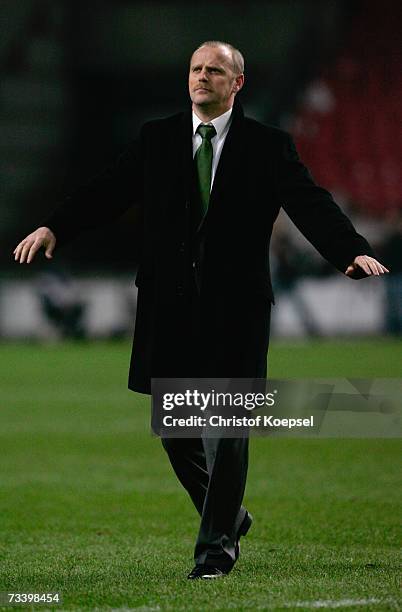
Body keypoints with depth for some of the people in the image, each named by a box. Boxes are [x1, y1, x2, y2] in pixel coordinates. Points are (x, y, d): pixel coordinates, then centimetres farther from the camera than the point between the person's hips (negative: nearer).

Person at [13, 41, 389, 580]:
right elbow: (107, 192, 3)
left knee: (225, 429, -4)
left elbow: (311, 206, -9)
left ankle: (217, 546, 6)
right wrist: (53, 227, -13)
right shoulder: (157, 139, 10)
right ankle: (228, 516, 30)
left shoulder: (268, 146, 1)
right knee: (175, 428, 8)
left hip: (234, 309, -3)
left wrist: (354, 251, -26)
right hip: (169, 307, 3)